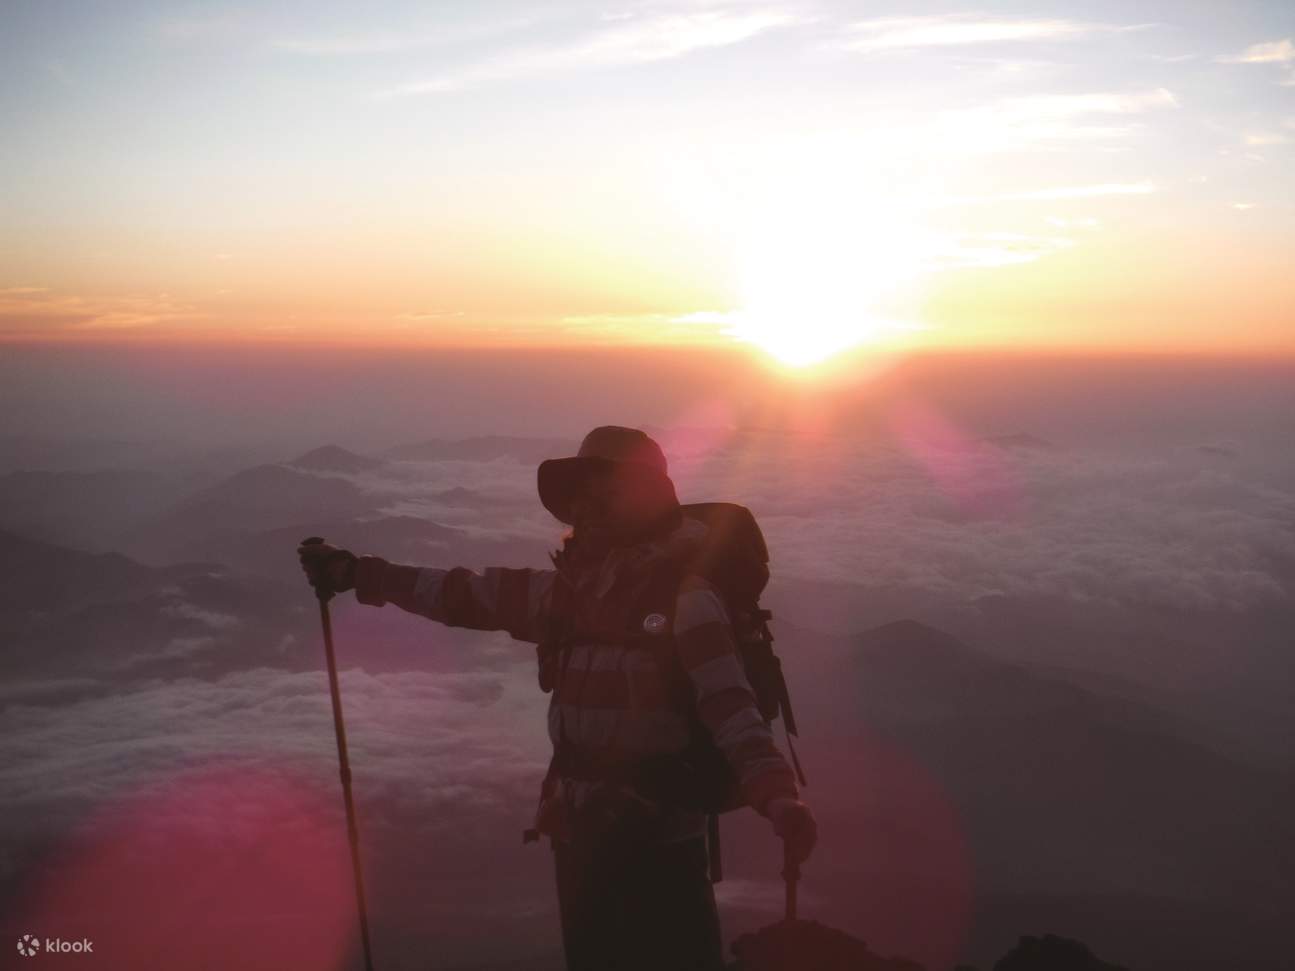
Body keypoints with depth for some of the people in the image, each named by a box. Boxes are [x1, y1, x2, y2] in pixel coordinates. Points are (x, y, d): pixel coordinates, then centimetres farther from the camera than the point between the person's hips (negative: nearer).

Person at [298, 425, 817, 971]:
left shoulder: (684, 595, -13)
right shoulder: (571, 590, 6)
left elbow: (729, 704, -22)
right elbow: (468, 595, 14)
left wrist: (777, 794, -37)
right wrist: (355, 574, 16)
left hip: (657, 841, -7)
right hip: (579, 832, 7)